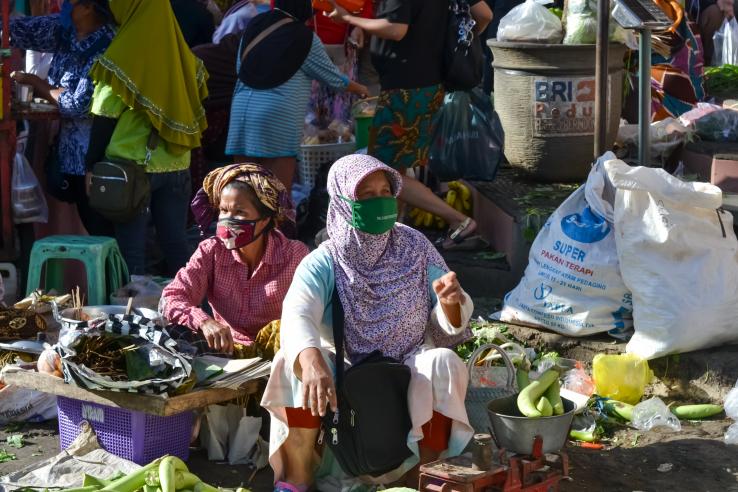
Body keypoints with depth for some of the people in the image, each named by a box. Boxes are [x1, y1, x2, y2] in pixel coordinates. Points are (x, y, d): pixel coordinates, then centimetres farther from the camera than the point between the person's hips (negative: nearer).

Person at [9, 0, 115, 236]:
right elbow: (21, 28, 2)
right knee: (92, 227, 17)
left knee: (103, 231, 2)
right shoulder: (64, 30, 2)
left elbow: (79, 104, -20)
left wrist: (35, 83, -9)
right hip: (70, 151, 8)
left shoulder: (106, 47, -21)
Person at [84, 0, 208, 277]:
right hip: (176, 167, 5)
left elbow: (105, 117, -8)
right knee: (176, 244, 11)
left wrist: (92, 165, -1)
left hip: (131, 168, -5)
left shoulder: (124, 56, -11)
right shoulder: (180, 53, 4)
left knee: (131, 249, 2)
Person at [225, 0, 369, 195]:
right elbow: (332, 77, 8)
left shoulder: (254, 25, 12)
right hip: (278, 114, -6)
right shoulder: (304, 37, -2)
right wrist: (359, 89, 26)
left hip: (242, 108, 6)